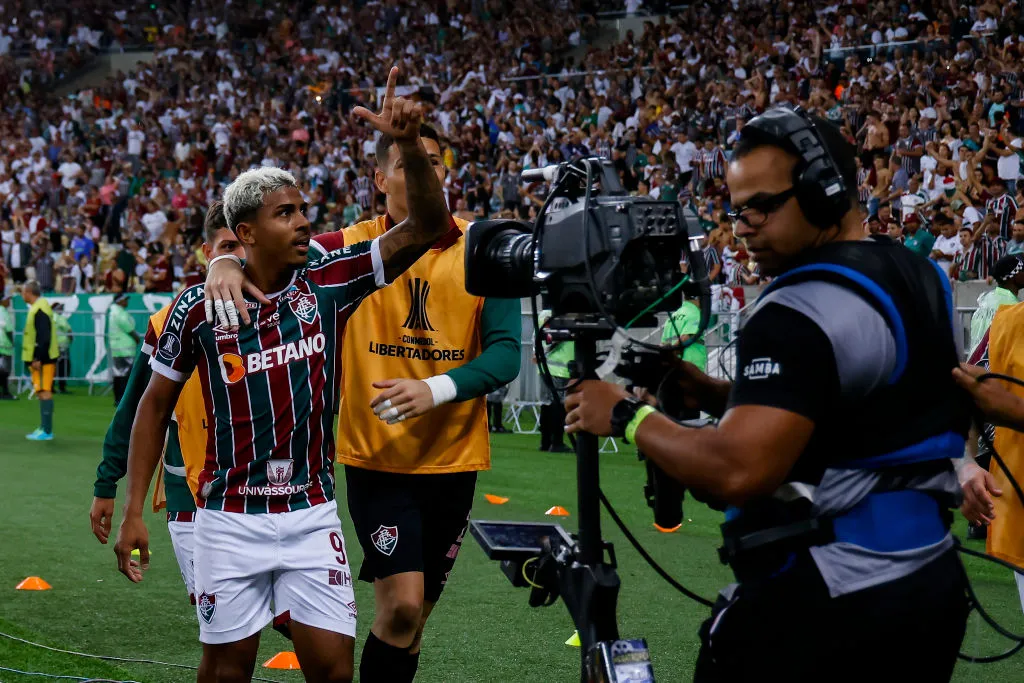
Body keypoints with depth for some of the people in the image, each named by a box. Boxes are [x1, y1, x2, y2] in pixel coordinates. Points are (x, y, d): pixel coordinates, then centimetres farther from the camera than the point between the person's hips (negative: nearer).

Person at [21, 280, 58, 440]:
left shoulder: (39, 310, -17)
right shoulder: (38, 307, 14)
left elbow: (44, 337, -23)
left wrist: (38, 358, -22)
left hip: (42, 360, -10)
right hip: (41, 358, 10)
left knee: (44, 392, -9)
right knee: (43, 392, 14)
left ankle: (46, 431, -8)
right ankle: (44, 428, 20)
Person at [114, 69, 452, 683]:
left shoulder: (330, 284, -3)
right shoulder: (200, 308, -6)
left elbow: (427, 228, -11)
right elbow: (157, 406, 4)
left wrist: (410, 144, -26)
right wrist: (134, 511, 1)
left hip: (312, 515, 1)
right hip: (232, 520, -1)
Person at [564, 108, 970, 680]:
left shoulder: (802, 314, -20)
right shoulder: (925, 279, 10)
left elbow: (738, 470, -28)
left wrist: (628, 416, -14)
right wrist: (711, 394, 8)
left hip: (829, 601, -9)